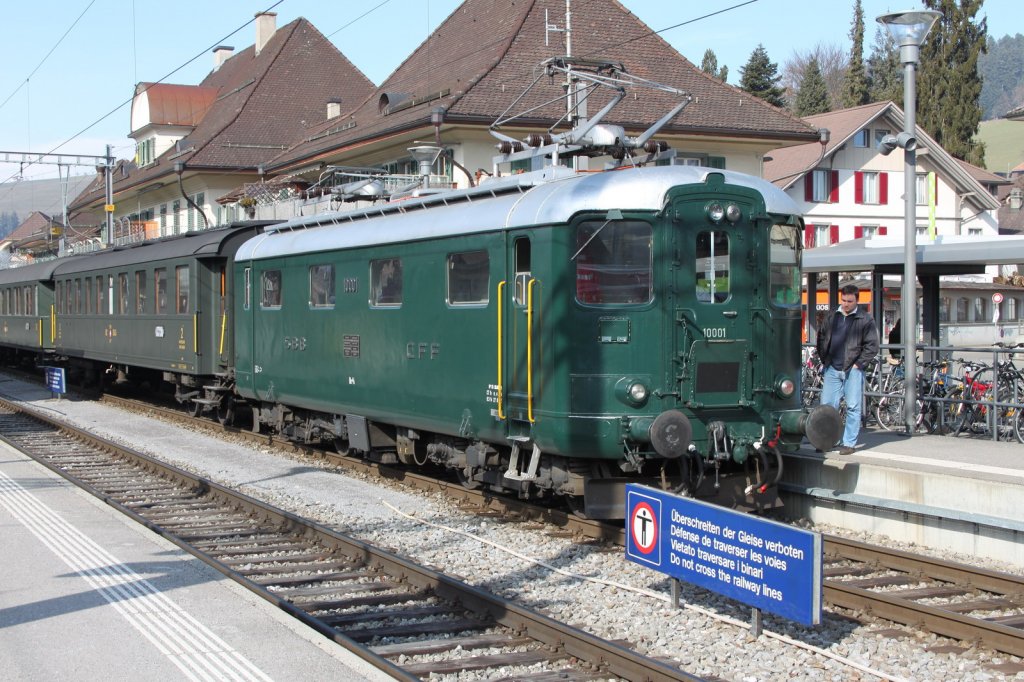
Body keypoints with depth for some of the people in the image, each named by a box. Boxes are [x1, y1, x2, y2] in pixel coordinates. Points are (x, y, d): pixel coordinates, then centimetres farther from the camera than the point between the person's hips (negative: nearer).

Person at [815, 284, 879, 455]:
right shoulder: (831, 316, 11)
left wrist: (859, 364, -8)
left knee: (853, 407, -2)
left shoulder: (865, 320, -1)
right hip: (832, 369, 4)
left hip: (853, 370, -4)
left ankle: (849, 443, 4)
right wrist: (824, 360, 9)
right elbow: (821, 338, 18)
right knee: (826, 406, 3)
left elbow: (872, 346, -2)